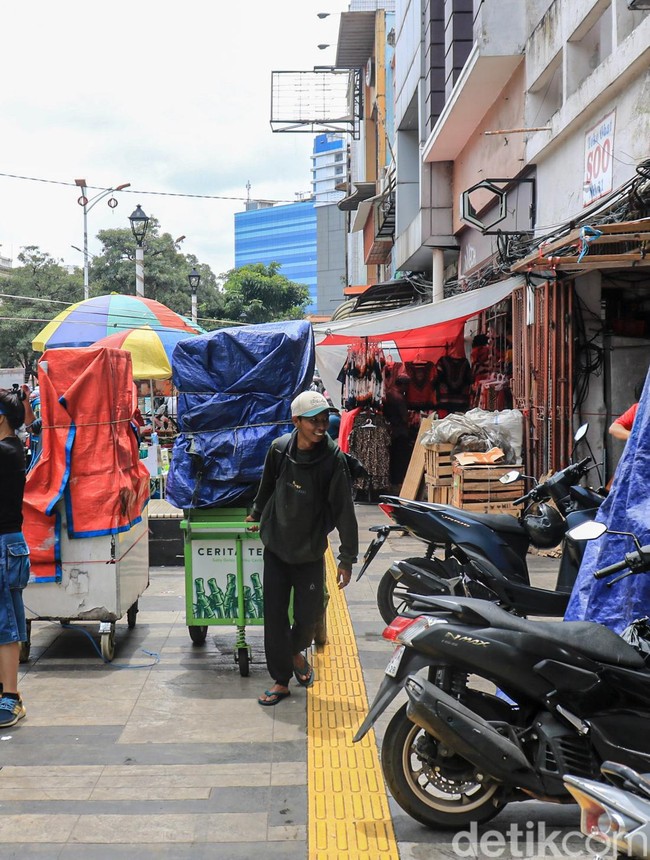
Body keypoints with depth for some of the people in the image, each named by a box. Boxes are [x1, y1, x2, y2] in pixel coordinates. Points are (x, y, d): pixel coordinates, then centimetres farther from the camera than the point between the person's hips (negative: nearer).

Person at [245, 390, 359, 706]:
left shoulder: (333, 459, -15)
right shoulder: (279, 449, -8)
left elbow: (344, 510, -12)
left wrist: (347, 558, -11)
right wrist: (256, 515, 27)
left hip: (310, 551, -1)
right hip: (276, 545, 2)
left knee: (309, 614, 8)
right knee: (274, 615, 2)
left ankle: (296, 651, 41)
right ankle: (281, 680, 17)